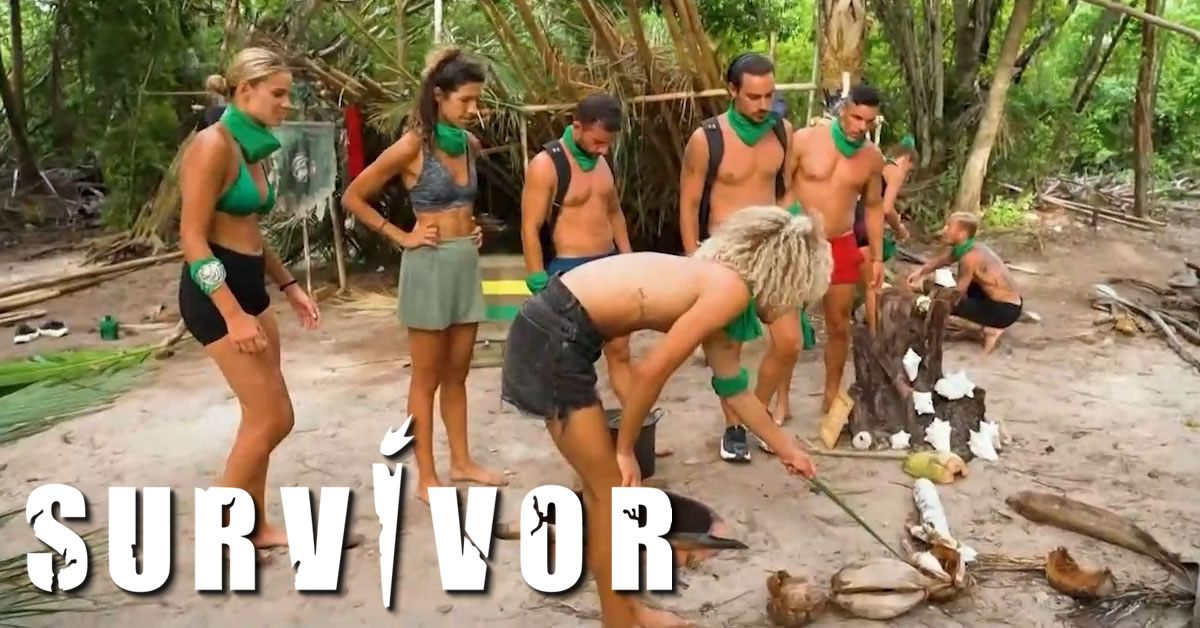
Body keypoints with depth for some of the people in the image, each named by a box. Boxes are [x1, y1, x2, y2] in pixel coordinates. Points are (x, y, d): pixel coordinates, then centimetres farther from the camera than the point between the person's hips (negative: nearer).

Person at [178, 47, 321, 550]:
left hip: (249, 284, 9)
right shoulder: (213, 145, -16)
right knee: (273, 419, -5)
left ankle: (252, 525, 26)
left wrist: (288, 286, 17)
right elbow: (192, 238, -20)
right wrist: (233, 316, -24)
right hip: (215, 291, -9)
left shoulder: (254, 150, 11)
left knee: (261, 418, 13)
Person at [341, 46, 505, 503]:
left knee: (456, 373, 15)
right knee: (427, 377, 2)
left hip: (467, 262, 6)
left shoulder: (469, 144, 6)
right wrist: (401, 237, -9)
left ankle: (461, 462, 26)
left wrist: (471, 225, 10)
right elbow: (353, 197, -8)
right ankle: (426, 478, 11)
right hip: (431, 265, -6)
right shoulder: (413, 147, -13)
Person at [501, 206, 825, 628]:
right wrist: (625, 449, -2)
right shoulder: (730, 289, -11)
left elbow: (735, 388, 29)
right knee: (610, 488, 3)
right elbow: (651, 372, -15)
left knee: (603, 483, 19)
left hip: (555, 331, 9)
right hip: (554, 337, -9)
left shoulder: (714, 284, 17)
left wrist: (785, 448, 39)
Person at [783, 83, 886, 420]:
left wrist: (877, 257, 10)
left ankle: (832, 395, 25)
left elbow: (874, 206, 12)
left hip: (842, 246, 3)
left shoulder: (873, 157, 1)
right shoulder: (804, 139, -11)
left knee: (839, 325, 10)